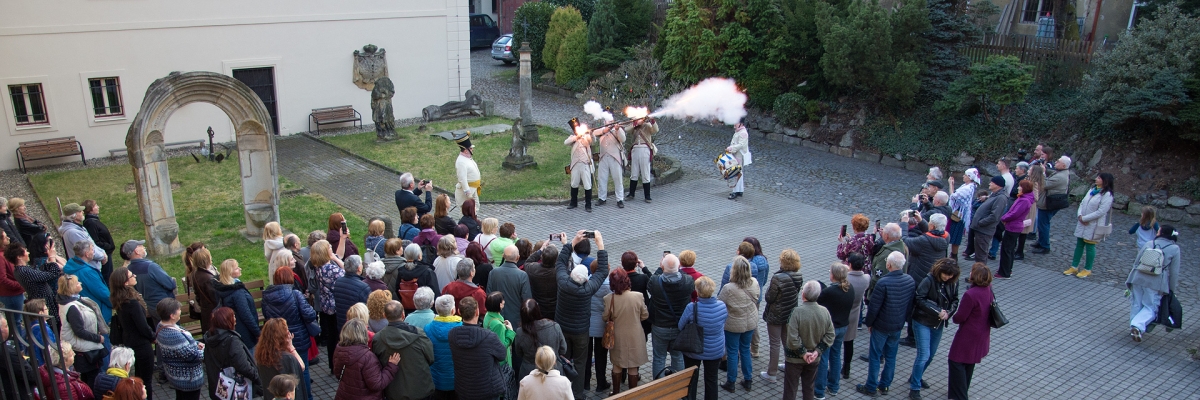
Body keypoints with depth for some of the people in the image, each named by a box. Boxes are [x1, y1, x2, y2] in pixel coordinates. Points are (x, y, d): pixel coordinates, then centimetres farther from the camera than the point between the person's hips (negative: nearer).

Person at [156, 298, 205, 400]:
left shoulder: (161, 326, -5)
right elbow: (192, 355, -29)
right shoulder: (174, 335, -36)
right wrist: (206, 351, -12)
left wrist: (196, 344, -2)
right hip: (187, 379, -9)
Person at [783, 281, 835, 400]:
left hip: (795, 359, -4)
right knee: (809, 388, 21)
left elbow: (792, 339, -27)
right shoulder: (825, 312, -11)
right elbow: (830, 335, -4)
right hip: (814, 359, 4)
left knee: (790, 390, 11)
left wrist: (803, 353, -14)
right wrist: (817, 351, -5)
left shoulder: (797, 312, -26)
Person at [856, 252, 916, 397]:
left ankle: (871, 388, 15)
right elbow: (910, 305, 5)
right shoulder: (910, 281, -7)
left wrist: (868, 323, -5)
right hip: (898, 326, 6)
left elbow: (874, 307, -20)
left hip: (881, 326, -6)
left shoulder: (883, 283, -26)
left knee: (875, 357, 7)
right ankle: (885, 385, 29)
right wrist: (903, 319, 18)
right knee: (891, 357, 18)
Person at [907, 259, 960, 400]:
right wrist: (937, 311, -23)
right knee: (924, 355, -8)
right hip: (923, 322, -6)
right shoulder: (929, 280, -21)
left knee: (931, 355, 17)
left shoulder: (953, 283, -3)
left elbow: (955, 300, 5)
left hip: (938, 324, 6)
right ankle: (914, 388, 1)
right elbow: (920, 299, -21)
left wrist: (948, 313, -13)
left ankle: (916, 377, 39)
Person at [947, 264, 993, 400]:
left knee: (957, 362, 6)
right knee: (969, 363, 24)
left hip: (968, 336, -8)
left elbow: (959, 318, -22)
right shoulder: (989, 290, -5)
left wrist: (954, 317, 1)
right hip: (982, 336, 8)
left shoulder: (970, 295, -30)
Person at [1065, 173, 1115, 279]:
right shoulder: (1092, 190, 10)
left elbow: (1101, 212, -21)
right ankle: (1074, 267, 21)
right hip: (1082, 223, 7)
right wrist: (1080, 215, -8)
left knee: (1089, 246, 4)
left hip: (1094, 225, -7)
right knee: (1079, 245, 12)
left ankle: (1087, 270, 17)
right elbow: (1082, 203, 10)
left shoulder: (1107, 195, -15)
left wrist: (1084, 218, -18)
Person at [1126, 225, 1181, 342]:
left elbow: (1136, 262, 13)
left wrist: (1132, 279, 23)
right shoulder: (1174, 249, 4)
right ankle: (1138, 326, -17)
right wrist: (1172, 290, 9)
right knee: (1150, 307, 5)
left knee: (1136, 305, 14)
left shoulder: (1149, 244, 11)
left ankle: (1134, 328, 16)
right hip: (1156, 283, -2)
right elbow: (1174, 272, 2)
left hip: (1138, 278, 2)